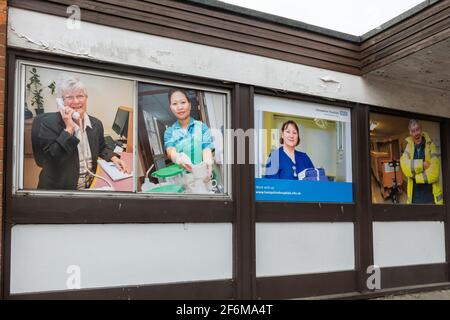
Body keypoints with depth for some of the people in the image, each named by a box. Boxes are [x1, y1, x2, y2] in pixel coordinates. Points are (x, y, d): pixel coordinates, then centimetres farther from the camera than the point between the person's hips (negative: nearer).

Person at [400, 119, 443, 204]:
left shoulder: (431, 146, -8)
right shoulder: (409, 146, 4)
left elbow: (434, 173, -16)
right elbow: (405, 166, -13)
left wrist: (415, 176, -9)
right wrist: (422, 164, -20)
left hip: (431, 196, -3)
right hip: (414, 196, 3)